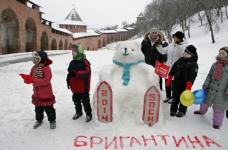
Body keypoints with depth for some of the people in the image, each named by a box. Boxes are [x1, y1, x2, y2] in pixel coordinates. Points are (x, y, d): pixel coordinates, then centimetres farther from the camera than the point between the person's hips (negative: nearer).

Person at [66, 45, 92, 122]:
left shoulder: (84, 62, -14)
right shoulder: (72, 63, 9)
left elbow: (87, 72, -26)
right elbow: (70, 73, 17)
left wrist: (76, 73, -33)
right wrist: (68, 81, 9)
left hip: (83, 86, -7)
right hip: (75, 87, 7)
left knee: (85, 101, 2)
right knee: (76, 100, 19)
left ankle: (88, 114, 20)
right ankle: (78, 112, 39)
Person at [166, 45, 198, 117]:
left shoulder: (193, 64, -12)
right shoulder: (180, 59, 4)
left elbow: (192, 75, -22)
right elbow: (173, 68, 8)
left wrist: (189, 85, -32)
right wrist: (169, 79, 5)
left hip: (185, 84, -4)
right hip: (176, 82, 4)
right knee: (175, 97, 15)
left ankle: (182, 111, 29)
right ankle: (173, 110, 30)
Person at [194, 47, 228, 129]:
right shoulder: (215, 64, 3)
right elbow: (209, 75, 7)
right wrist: (205, 84, 0)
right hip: (211, 89, 5)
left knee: (219, 108, 7)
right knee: (205, 101, 25)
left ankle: (217, 123, 25)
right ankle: (202, 111, 54)